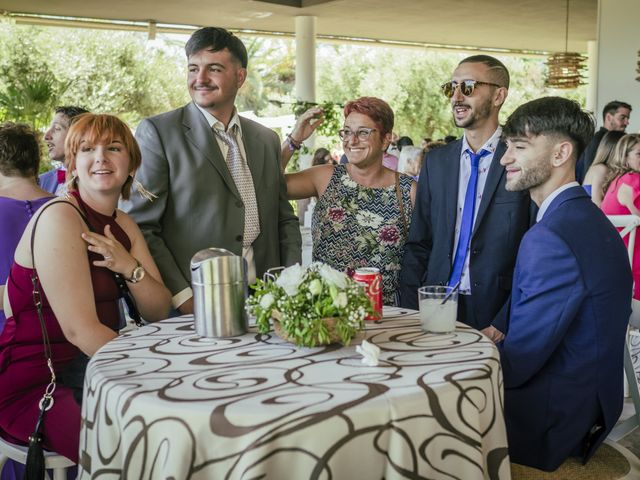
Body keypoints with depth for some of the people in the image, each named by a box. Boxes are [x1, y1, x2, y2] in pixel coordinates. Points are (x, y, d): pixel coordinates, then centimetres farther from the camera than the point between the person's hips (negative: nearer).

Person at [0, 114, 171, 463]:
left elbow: (159, 313, 4)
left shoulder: (124, 225, 8)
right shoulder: (59, 218, -15)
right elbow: (79, 330, -22)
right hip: (35, 388, -7)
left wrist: (130, 267, -14)